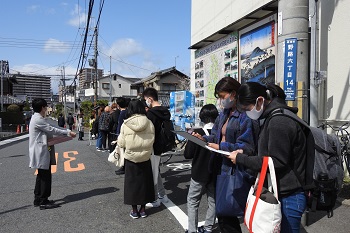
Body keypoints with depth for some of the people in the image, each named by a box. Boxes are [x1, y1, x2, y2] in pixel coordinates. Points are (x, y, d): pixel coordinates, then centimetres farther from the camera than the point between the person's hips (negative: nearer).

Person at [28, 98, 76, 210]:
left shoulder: (38, 118, 15)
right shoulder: (38, 120, -18)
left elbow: (50, 129, 13)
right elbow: (52, 130, -18)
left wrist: (67, 131, 6)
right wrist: (68, 132, -11)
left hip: (41, 152, 11)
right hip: (42, 153, -11)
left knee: (41, 176, 16)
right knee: (45, 177, -4)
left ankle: (38, 199, 25)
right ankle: (44, 202, 4)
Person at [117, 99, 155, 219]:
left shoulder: (125, 125, -12)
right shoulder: (149, 123, -9)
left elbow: (121, 143, -8)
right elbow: (152, 140, -3)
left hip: (131, 158, -1)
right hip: (145, 158, 2)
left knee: (132, 182, 12)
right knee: (144, 182, 15)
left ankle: (134, 210, 21)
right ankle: (143, 209, 25)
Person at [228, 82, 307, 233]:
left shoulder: (279, 121, -22)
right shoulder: (273, 117, 10)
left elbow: (276, 162, -23)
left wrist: (240, 158, -16)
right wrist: (245, 153, 4)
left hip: (287, 198, -10)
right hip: (281, 193, 10)